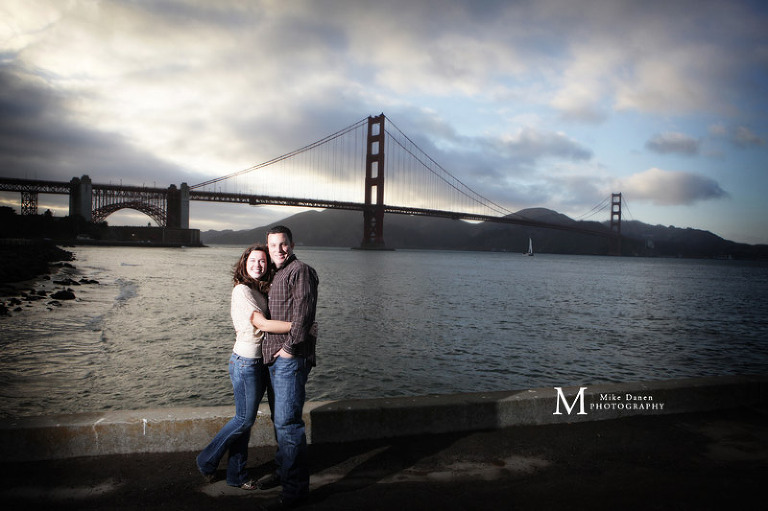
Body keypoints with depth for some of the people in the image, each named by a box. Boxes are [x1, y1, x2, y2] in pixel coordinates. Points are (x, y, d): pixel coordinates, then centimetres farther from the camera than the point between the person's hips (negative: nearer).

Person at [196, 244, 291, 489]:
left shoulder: (261, 291, 10)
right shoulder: (242, 290, -15)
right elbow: (263, 324, -23)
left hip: (261, 362, 8)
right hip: (246, 363, -8)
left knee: (246, 420, 14)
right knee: (244, 419, 4)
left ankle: (236, 475, 26)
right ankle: (207, 461, 25)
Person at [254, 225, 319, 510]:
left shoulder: (300, 271, -9)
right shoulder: (278, 275, 20)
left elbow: (303, 313, -19)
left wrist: (290, 347, -19)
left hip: (291, 358, -10)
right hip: (275, 358, 10)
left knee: (288, 421, -8)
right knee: (279, 419, 19)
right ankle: (283, 470, 35)